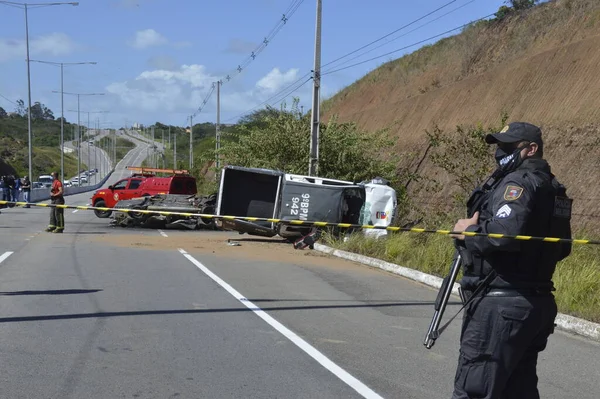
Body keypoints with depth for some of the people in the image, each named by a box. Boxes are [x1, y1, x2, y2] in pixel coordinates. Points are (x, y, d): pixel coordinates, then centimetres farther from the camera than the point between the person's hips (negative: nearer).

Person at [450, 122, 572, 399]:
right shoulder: (553, 188, 18)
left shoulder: (519, 181, -11)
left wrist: (468, 231, -12)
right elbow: (562, 248, 22)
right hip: (537, 302, 10)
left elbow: (506, 232, -28)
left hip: (501, 304, -10)